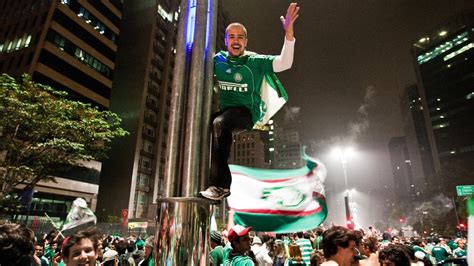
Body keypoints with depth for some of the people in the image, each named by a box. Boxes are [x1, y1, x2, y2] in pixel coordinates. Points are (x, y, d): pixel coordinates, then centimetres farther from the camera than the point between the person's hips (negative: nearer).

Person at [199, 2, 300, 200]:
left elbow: (284, 63, -10)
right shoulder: (218, 60, 12)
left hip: (246, 112, -4)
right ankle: (224, 183, -14)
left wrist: (289, 33, -23)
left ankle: (219, 184, -27)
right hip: (224, 111, 5)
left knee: (218, 123, -33)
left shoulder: (255, 61, 1)